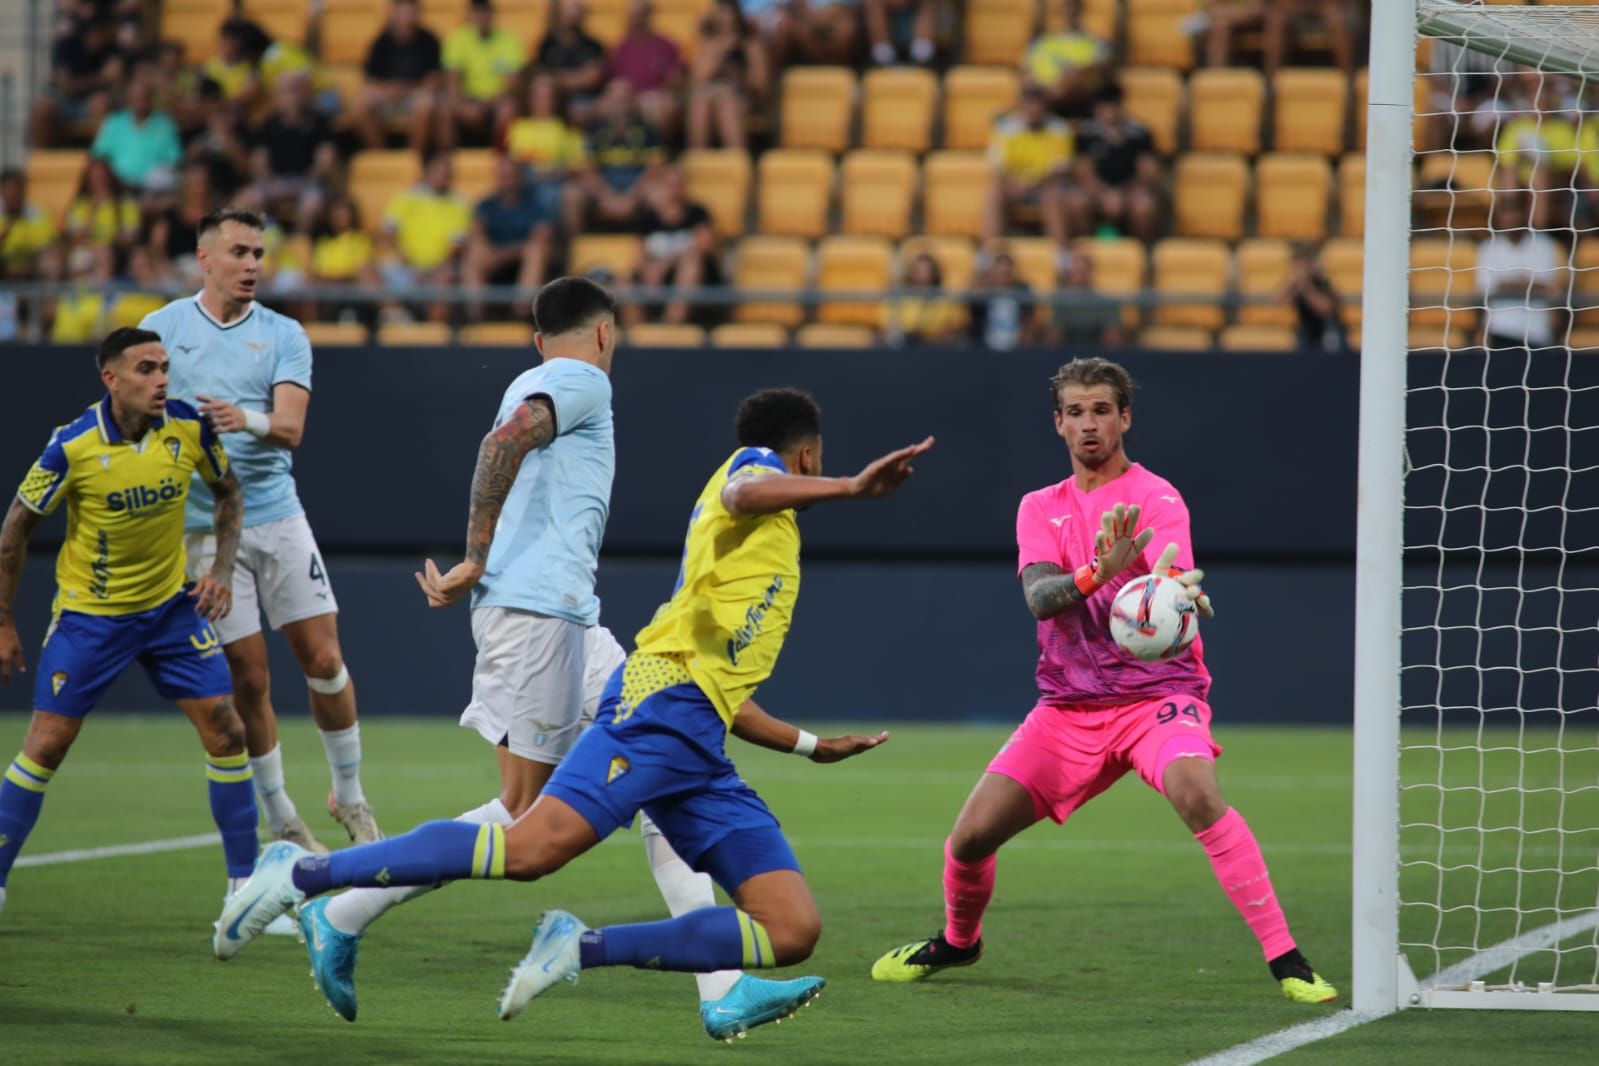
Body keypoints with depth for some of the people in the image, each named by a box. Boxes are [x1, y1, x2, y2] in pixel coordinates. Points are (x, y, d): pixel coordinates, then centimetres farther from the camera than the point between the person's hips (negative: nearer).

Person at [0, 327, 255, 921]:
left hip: (172, 606, 3)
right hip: (89, 614, -3)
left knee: (225, 730, -5)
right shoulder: (72, 447, -20)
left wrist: (222, 570, -5)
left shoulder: (190, 428, -12)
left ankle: (245, 881, 6)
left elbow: (228, 492, 8)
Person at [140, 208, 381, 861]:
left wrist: (246, 419, -29)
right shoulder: (162, 329, 3)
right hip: (204, 529, -2)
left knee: (323, 660, -2)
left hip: (277, 515, 2)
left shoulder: (284, 335, 5)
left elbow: (290, 426, -8)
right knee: (247, 678, -3)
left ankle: (349, 796, 18)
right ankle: (280, 823, 10)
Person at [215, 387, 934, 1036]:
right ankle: (301, 875, -20)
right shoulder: (756, 466, 11)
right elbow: (742, 495, -17)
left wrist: (811, 746, 45)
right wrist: (849, 488, -27)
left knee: (793, 931, -6)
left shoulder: (774, 549, 35)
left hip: (699, 752, 9)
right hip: (662, 698, -9)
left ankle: (585, 950, -8)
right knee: (532, 847, -27)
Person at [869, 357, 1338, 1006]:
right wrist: (1097, 574, -34)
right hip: (1068, 705, 4)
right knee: (971, 836, -2)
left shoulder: (1155, 497, -5)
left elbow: (1174, 582, -24)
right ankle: (958, 941, 32)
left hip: (1156, 695, -4)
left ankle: (1287, 963, -30)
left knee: (1198, 794, -34)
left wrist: (1181, 594, -50)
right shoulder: (1040, 508, 8)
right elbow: (1040, 597, -11)